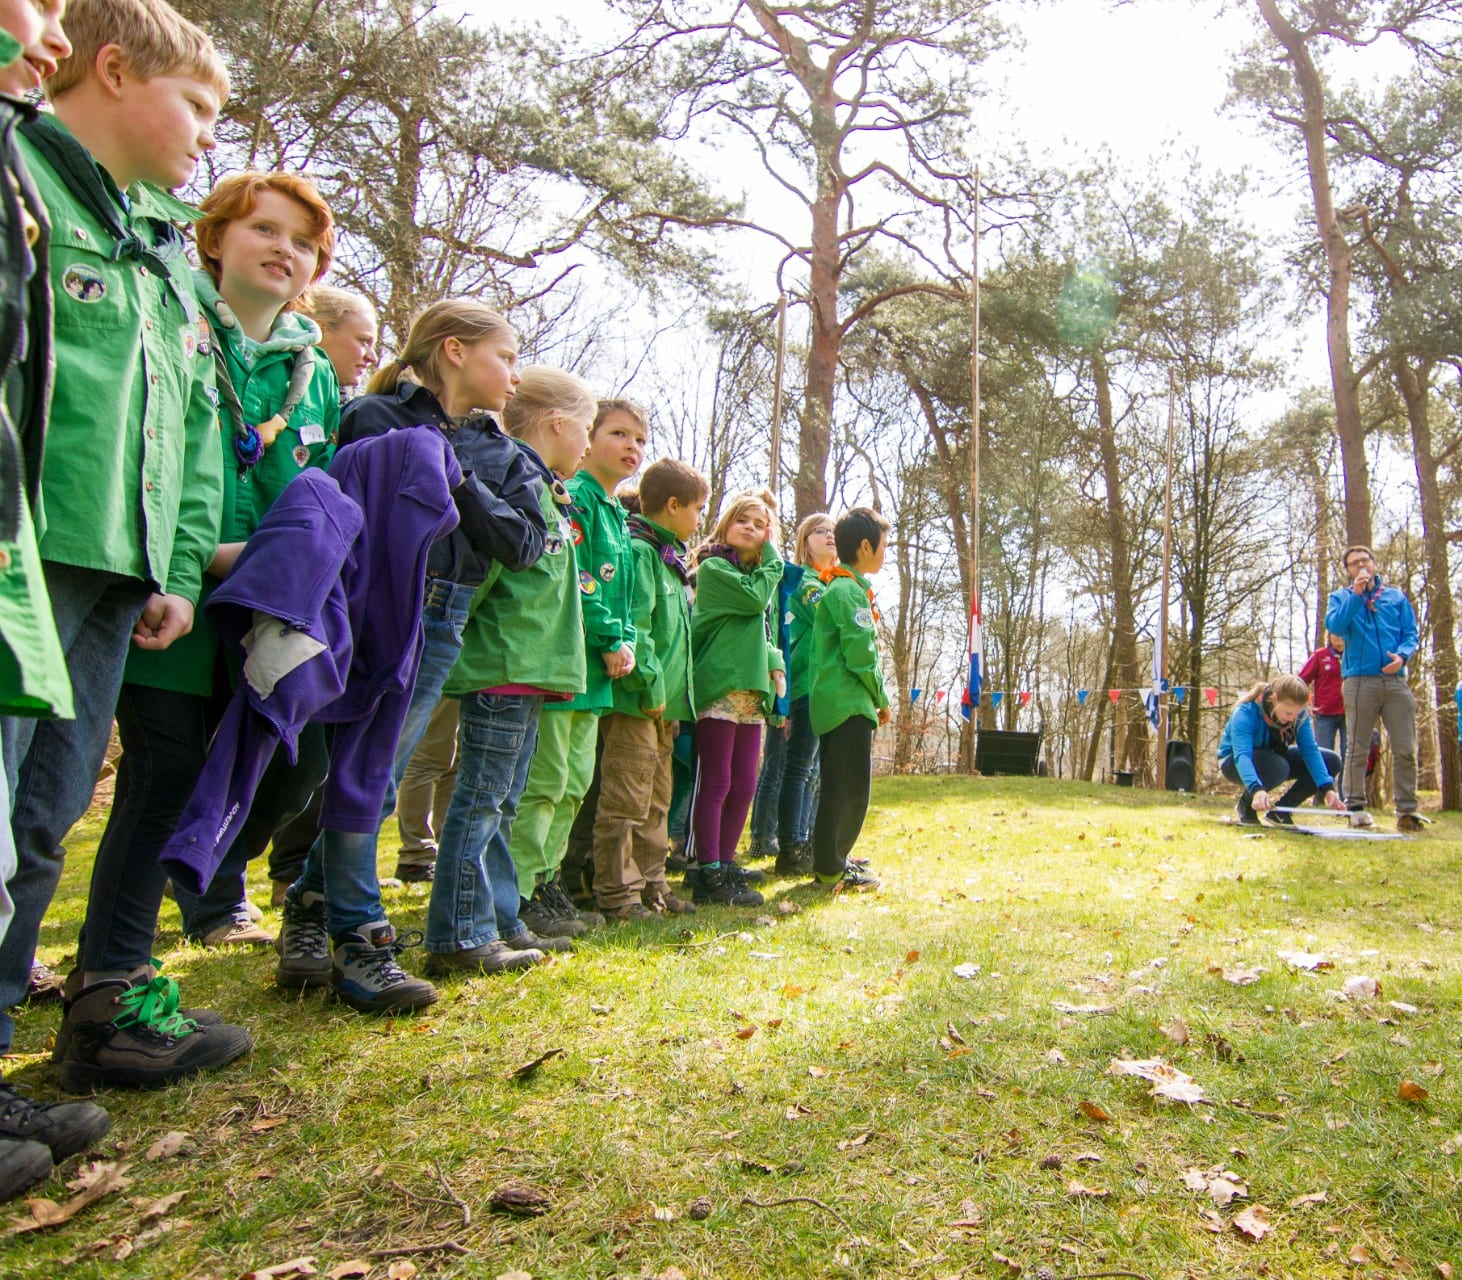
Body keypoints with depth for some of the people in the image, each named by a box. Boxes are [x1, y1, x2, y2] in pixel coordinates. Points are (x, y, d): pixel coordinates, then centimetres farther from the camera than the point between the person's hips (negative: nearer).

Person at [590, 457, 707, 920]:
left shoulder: (669, 557, 19)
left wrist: (672, 694, 16)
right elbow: (633, 625, -22)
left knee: (656, 802, 16)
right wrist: (650, 685, -22)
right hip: (637, 703, -10)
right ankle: (616, 892, 5)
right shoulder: (639, 551, -13)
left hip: (664, 702, 10)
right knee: (626, 800, -3)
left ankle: (649, 884, 25)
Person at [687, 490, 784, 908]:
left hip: (750, 691, 8)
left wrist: (774, 662, 5)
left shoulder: (755, 572, 21)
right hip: (719, 688, -8)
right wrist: (773, 561, -3)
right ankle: (707, 874, 1)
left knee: (744, 785, 9)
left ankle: (724, 863, 19)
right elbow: (755, 598, -18)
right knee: (715, 783, -5)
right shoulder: (713, 567, -4)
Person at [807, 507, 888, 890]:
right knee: (850, 787, -4)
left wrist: (874, 696, 17)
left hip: (833, 700, 10)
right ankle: (831, 868, 3)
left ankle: (833, 857, 27)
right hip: (848, 701, -10)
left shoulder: (838, 587, 19)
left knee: (842, 785, 17)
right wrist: (881, 698, -6)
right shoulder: (850, 590, -13)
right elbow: (860, 655, -19)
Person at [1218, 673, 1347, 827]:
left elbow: (1310, 750, -19)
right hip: (1234, 763, -6)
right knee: (1276, 766, -38)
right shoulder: (1246, 713, -33)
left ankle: (1281, 810, -1)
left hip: (1275, 757, 6)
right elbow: (1242, 755, -45)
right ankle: (1245, 806, -9)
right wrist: (1256, 789, -62)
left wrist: (1328, 789, -32)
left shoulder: (1299, 714, -16)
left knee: (1331, 761, -9)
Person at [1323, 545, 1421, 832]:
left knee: (1406, 750, -1)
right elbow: (1334, 625, -6)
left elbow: (1410, 634, 11)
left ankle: (1407, 810, 5)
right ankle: (1356, 808, 4)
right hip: (1359, 681, -2)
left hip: (1395, 681, 2)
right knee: (1357, 749, -1)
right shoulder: (1341, 597, 13)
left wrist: (1402, 655, -8)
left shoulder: (1396, 597, 17)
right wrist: (1356, 594, -10)